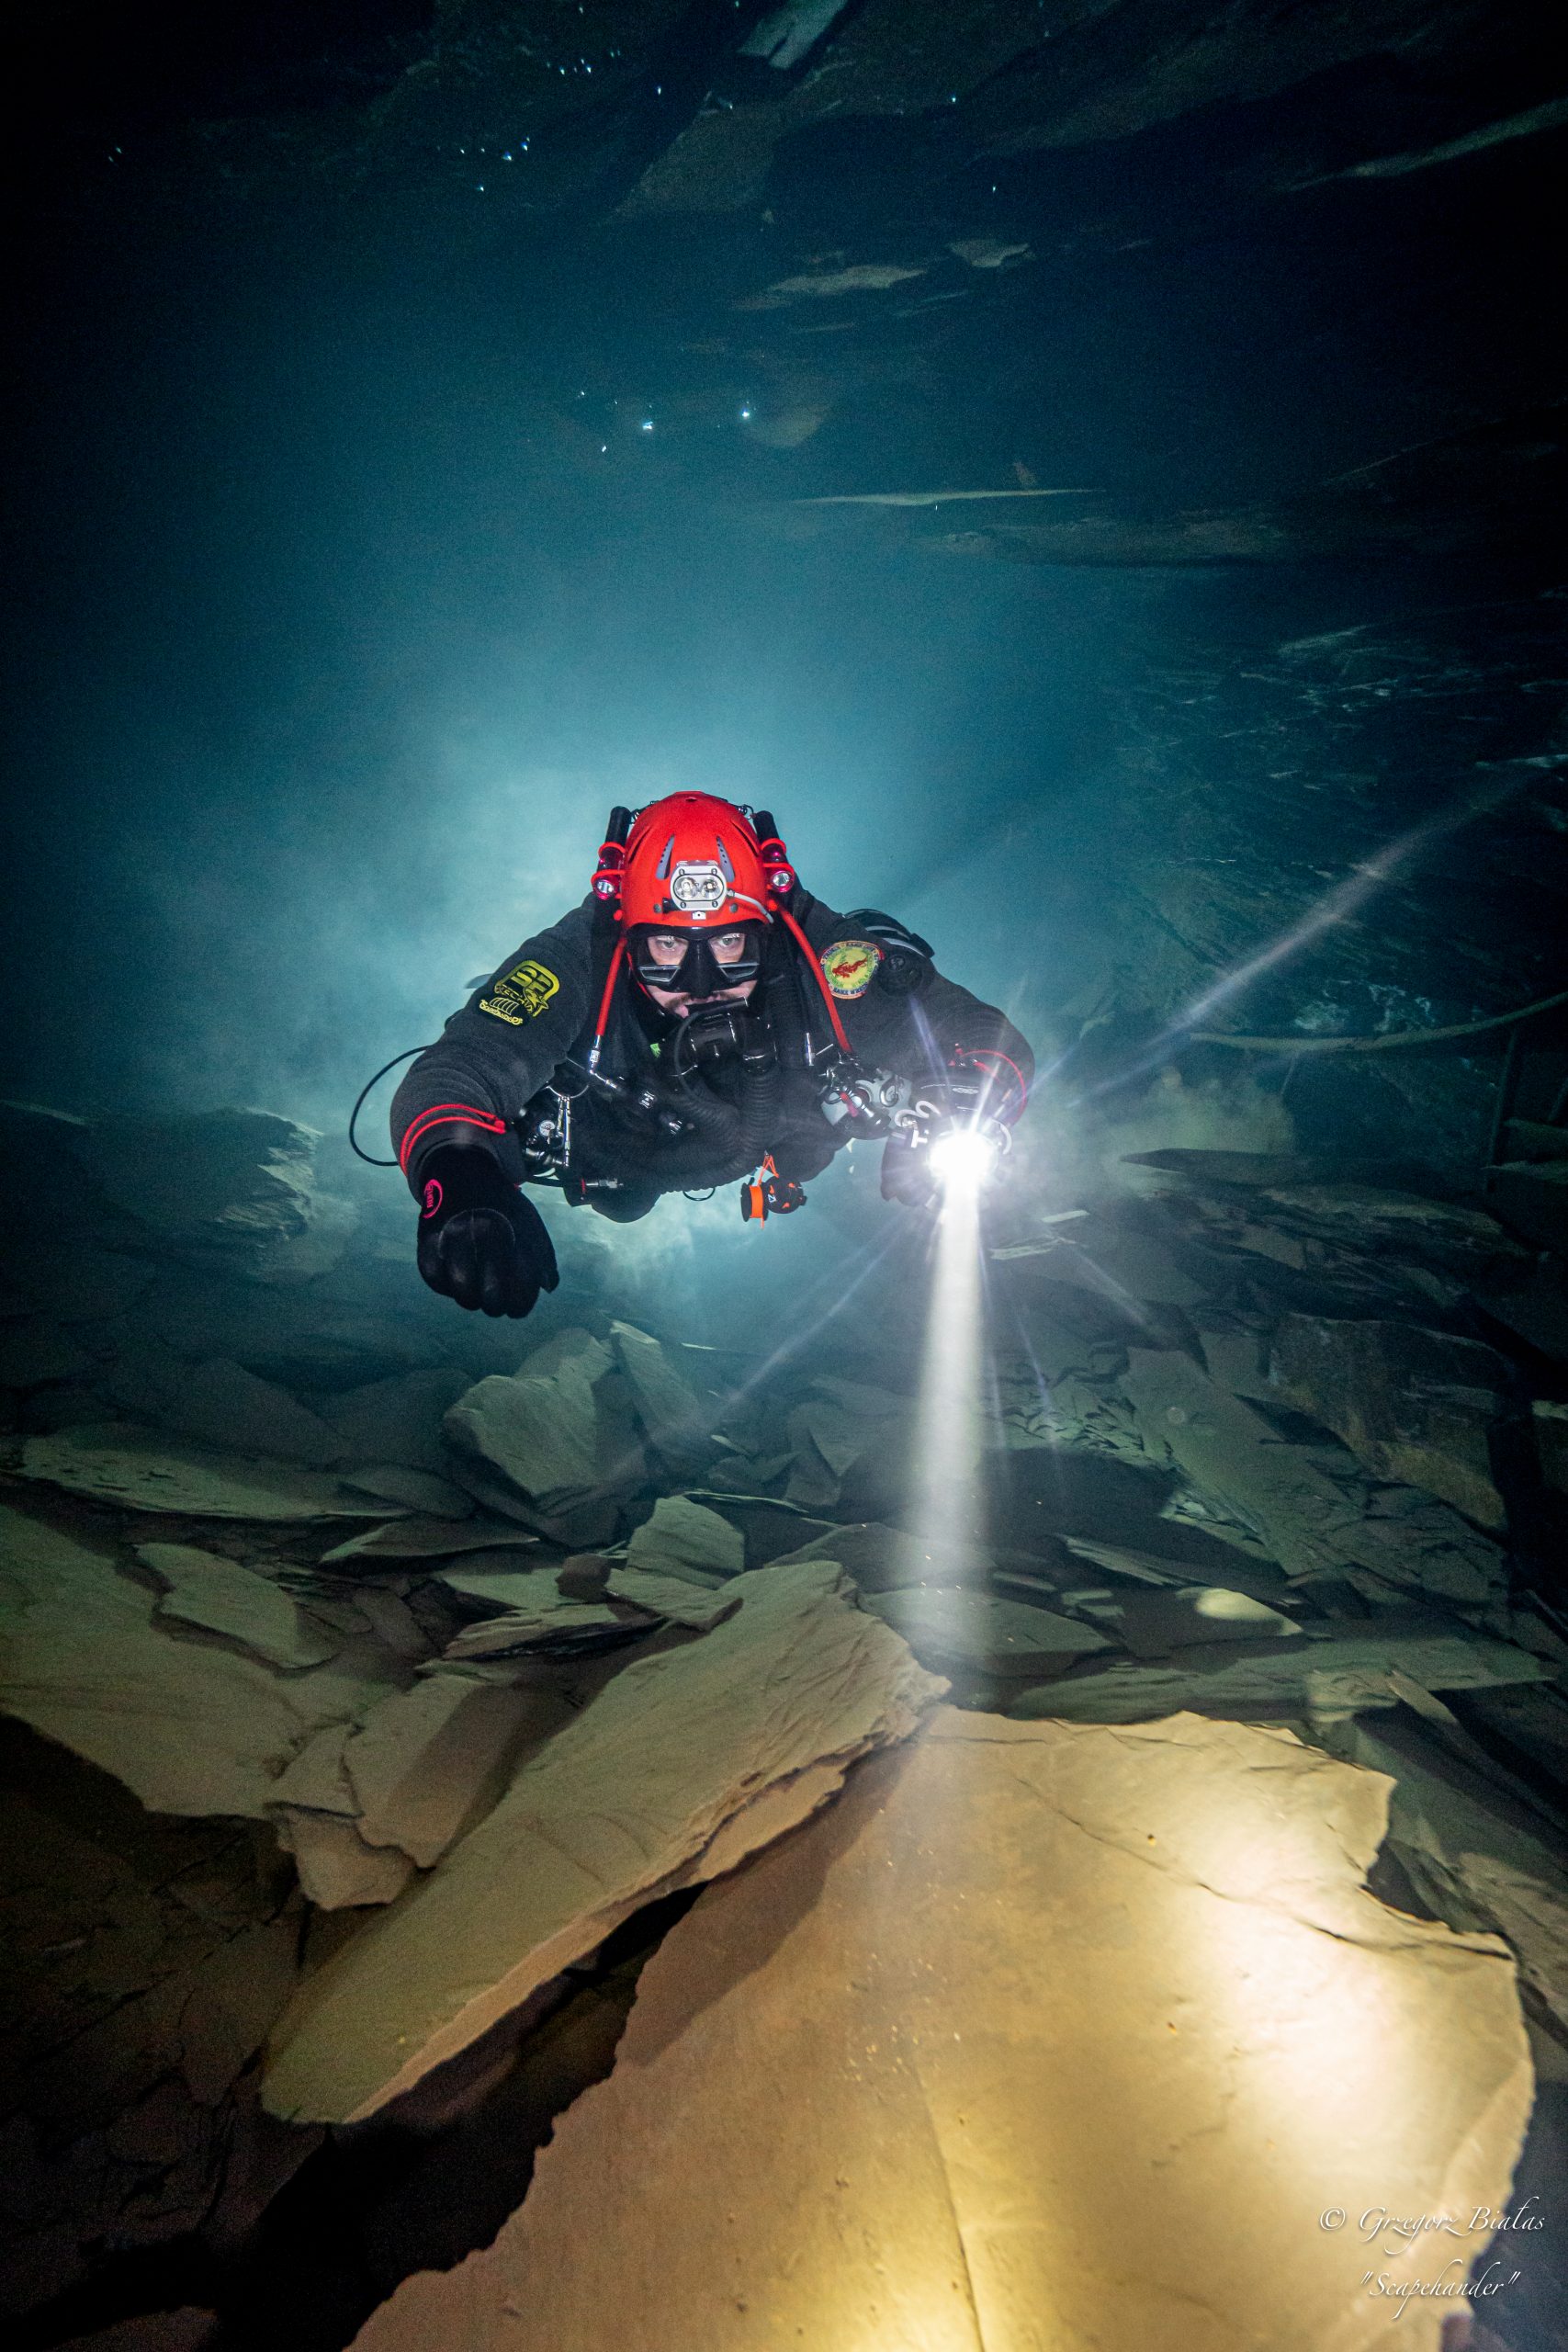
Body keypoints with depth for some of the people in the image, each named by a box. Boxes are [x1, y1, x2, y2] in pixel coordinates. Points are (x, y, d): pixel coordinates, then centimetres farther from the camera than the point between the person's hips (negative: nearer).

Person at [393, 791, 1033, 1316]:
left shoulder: (822, 958, -41)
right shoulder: (577, 964, -43)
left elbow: (992, 1045, -35)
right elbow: (447, 1077, -51)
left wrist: (938, 1128, -57)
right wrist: (460, 1189, -74)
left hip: (762, 1152, 2)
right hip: (614, 1159, -1)